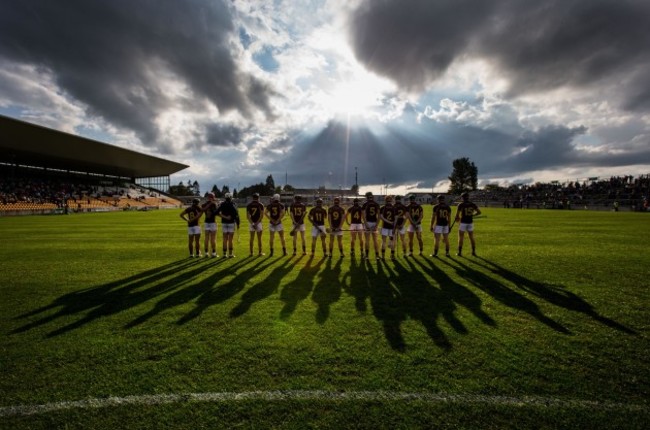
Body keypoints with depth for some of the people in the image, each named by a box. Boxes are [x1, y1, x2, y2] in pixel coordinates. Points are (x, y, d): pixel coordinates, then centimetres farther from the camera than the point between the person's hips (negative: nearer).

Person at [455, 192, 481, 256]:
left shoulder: (461, 204, -8)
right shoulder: (472, 204, 5)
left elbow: (457, 214, -11)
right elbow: (479, 212, 7)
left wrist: (457, 218, 9)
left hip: (463, 223, -4)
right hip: (470, 223, 4)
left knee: (461, 238, 4)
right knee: (471, 238, 14)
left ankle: (460, 252, 5)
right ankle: (474, 252, 19)